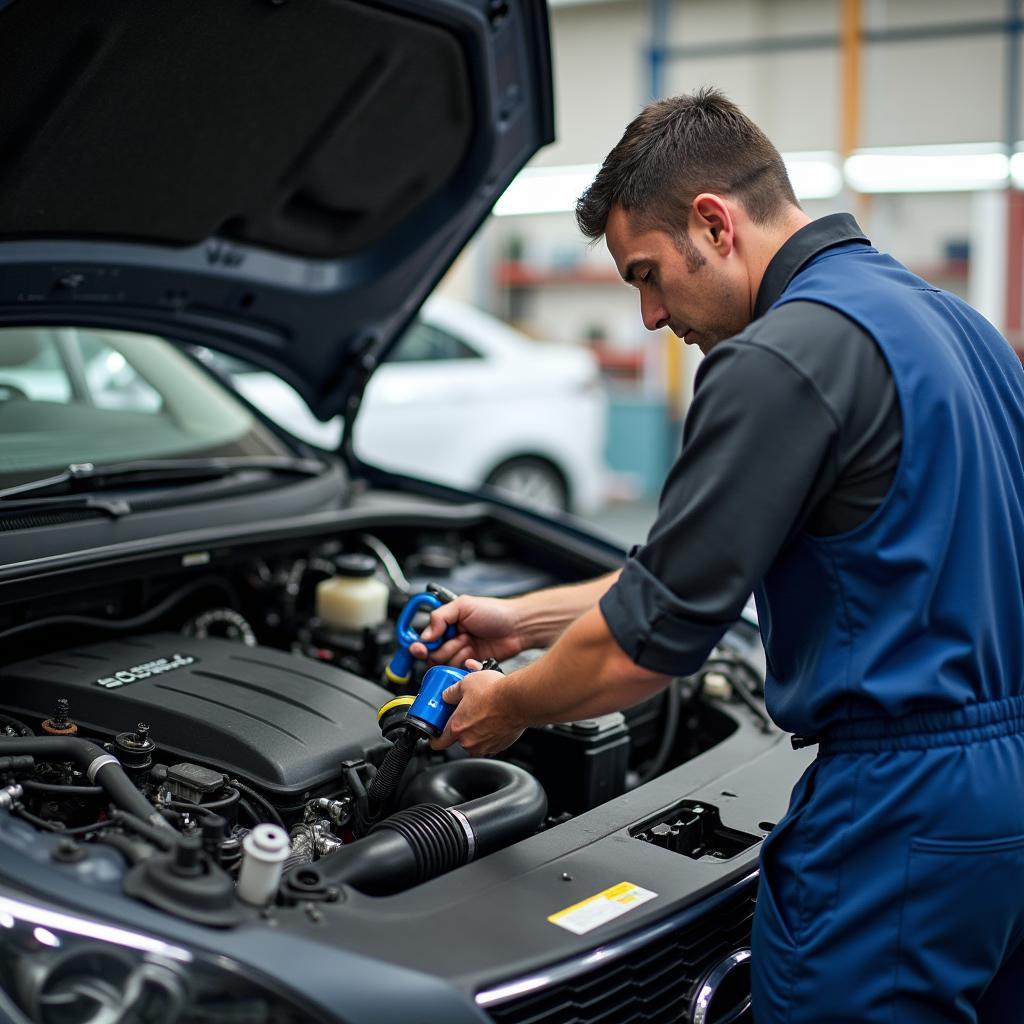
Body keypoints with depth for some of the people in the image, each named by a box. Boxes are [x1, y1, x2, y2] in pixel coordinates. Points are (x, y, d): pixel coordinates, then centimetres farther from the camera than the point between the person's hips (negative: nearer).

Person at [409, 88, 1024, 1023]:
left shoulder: (779, 358, -18)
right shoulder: (947, 321, 13)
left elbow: (657, 633, -16)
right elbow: (711, 566, 16)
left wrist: (511, 707, 3)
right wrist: (525, 618, 17)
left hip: (905, 805, -10)